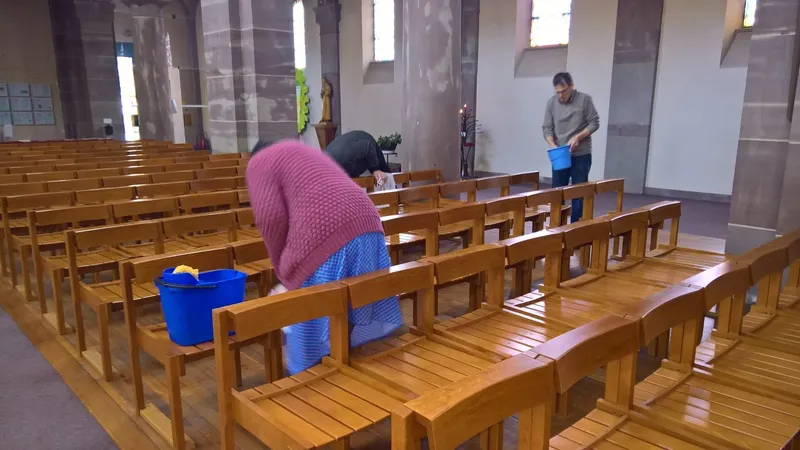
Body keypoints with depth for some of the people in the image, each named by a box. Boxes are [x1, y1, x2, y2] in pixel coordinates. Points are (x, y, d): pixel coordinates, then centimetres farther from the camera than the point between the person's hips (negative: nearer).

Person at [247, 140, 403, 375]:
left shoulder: (259, 162, 15)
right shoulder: (307, 152, 37)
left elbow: (271, 217, -3)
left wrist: (282, 267, 10)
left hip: (324, 235, -8)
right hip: (366, 224, 8)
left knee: (315, 327, 5)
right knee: (365, 320, 17)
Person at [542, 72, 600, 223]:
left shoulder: (584, 99, -6)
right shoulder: (551, 102, 1)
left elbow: (594, 123, -3)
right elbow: (547, 128, 1)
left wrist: (577, 137, -17)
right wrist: (553, 145, -17)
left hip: (581, 155, -2)